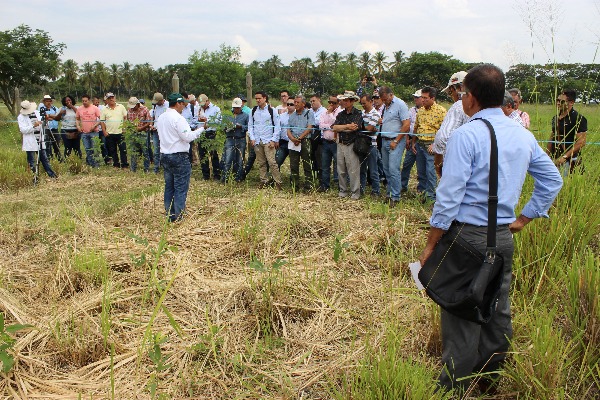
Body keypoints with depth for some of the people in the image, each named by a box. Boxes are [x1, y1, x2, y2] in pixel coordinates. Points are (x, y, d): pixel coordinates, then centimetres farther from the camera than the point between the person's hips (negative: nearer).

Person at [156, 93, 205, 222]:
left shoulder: (161, 118, 11)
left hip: (164, 156, 9)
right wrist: (202, 129, -10)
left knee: (169, 187, 14)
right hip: (179, 156, -8)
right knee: (181, 188, -2)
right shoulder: (178, 118, -15)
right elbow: (187, 137, -18)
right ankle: (178, 217, 1)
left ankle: (169, 215, 19)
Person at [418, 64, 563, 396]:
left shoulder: (466, 135, -15)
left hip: (467, 235, -7)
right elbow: (553, 180, 16)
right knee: (497, 309, 17)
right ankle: (488, 380, 34)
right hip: (504, 237, 7)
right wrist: (523, 219, 18)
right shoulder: (523, 135, 7)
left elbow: (449, 197, -18)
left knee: (461, 314, 2)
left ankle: (454, 387, 13)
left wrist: (430, 245, -12)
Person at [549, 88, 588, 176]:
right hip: (555, 159, 7)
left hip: (569, 161, -7)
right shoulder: (555, 118, 12)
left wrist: (564, 157, -22)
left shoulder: (578, 119, -10)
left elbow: (581, 142, -16)